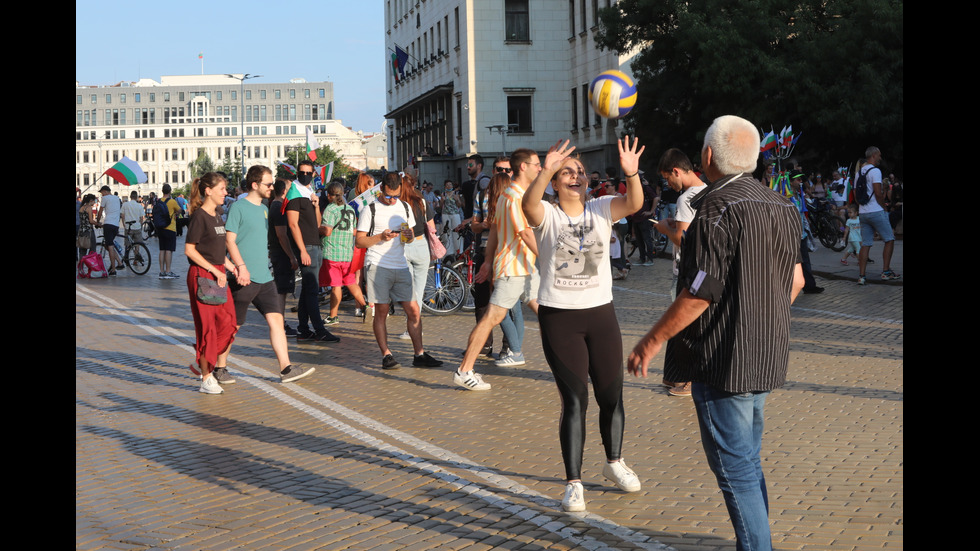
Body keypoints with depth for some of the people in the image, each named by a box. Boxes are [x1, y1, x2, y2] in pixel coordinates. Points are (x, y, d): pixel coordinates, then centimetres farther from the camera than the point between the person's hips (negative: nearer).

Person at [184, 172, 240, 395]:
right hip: (201, 275, -8)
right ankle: (206, 378, 4)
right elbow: (189, 249, -16)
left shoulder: (217, 217, 13)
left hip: (218, 273, 8)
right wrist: (214, 270, -18)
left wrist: (231, 266, 8)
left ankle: (203, 365, 20)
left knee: (229, 323, 4)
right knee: (207, 326, -4)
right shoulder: (199, 216, -12)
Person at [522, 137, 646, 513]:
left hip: (600, 313, 3)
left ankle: (614, 462, 36)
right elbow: (528, 204, -29)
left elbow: (634, 204, -17)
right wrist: (545, 172, -46)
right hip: (558, 316, -3)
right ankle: (573, 483, 8)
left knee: (611, 395, 12)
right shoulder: (547, 216, -5)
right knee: (574, 400, -4)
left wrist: (631, 173, -37)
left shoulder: (601, 210, 2)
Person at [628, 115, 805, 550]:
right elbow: (794, 280, 15)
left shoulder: (716, 209, -19)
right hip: (766, 358, 9)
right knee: (748, 461, 21)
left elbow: (700, 294, -22)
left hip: (723, 360, -9)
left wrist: (651, 342, -13)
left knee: (735, 469, -1)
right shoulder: (781, 207, 9)